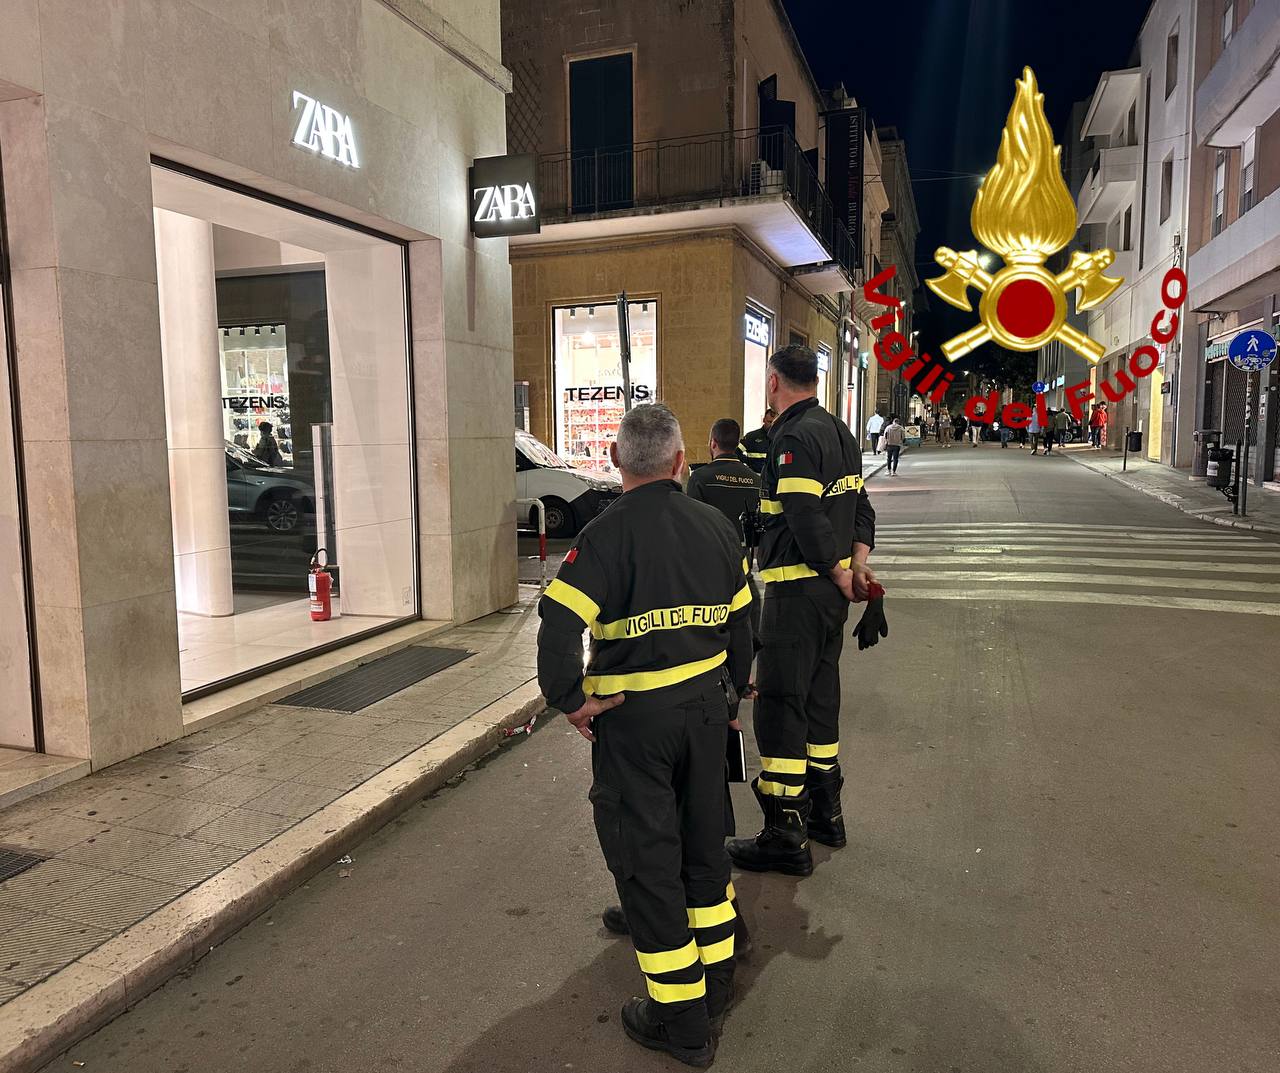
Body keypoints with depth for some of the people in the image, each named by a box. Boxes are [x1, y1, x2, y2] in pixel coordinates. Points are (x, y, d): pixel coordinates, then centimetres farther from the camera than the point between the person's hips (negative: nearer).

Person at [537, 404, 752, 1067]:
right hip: (706, 706, 6)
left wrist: (571, 701, -12)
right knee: (703, 839, 21)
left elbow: (559, 626, -26)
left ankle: (681, 1020, 20)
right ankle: (715, 982, 38)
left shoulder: (607, 533, -16)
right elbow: (740, 623, 10)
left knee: (645, 858, 8)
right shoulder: (716, 528, 2)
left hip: (633, 718, -6)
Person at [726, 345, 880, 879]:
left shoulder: (794, 438, -16)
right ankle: (824, 811, 33)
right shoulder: (838, 432, 14)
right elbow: (861, 508, 15)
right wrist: (858, 567, 5)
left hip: (797, 589, -10)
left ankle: (785, 837, 4)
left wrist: (843, 577, -11)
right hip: (832, 588, 10)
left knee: (779, 705, -3)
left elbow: (808, 523, -23)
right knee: (820, 695, 19)